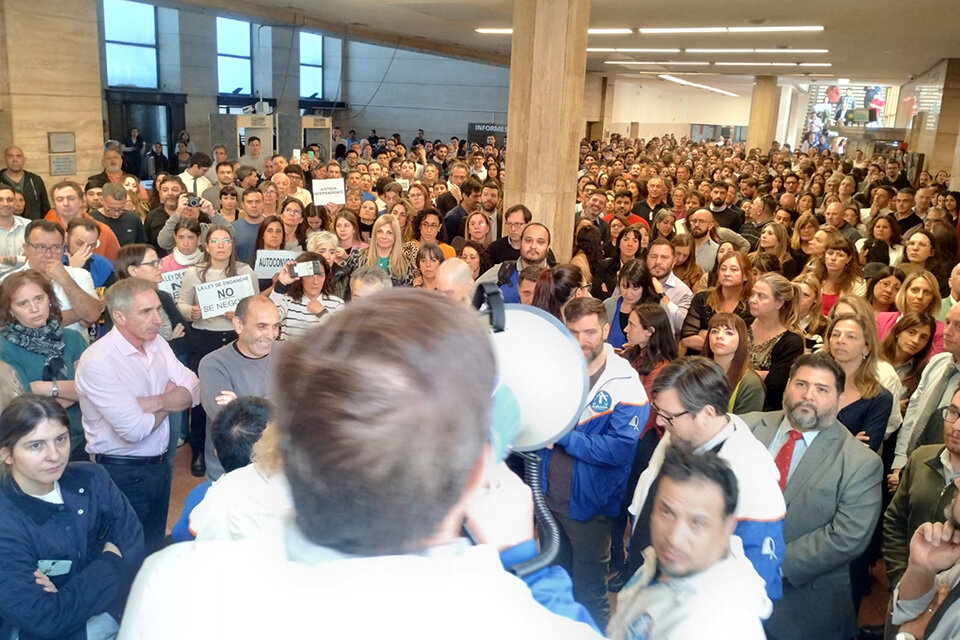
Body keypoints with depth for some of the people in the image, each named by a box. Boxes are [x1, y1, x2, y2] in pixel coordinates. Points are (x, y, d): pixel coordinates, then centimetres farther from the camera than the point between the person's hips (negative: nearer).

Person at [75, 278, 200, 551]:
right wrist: (170, 400, -9)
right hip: (122, 474, -6)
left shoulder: (158, 344, 1)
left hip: (159, 465, 7)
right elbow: (134, 429, -26)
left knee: (156, 547, 22)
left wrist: (152, 402, -20)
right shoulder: (97, 361, -22)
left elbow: (194, 392, -4)